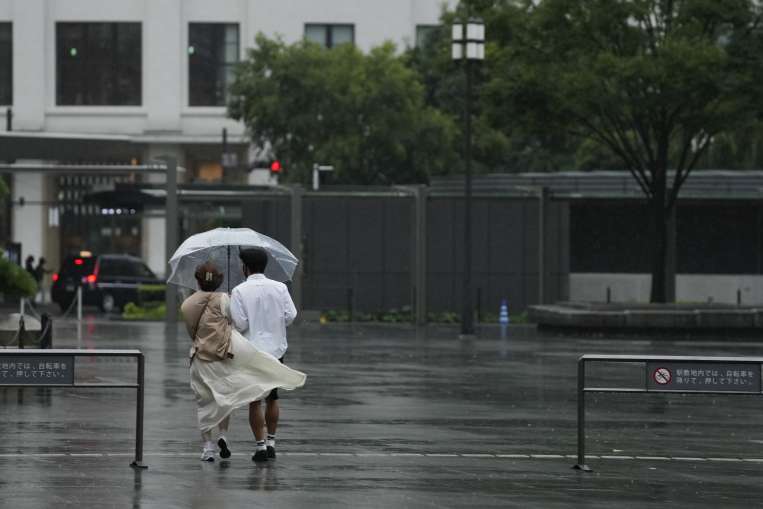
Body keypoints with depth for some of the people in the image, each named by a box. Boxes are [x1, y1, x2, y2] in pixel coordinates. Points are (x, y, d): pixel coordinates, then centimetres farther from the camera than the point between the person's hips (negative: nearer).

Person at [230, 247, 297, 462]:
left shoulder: (239, 291, -9)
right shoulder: (280, 288, 0)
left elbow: (240, 323, -14)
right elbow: (290, 316, -3)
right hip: (276, 349, 3)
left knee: (255, 401, 1)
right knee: (272, 398, 17)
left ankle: (261, 445, -3)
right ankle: (271, 442, 17)